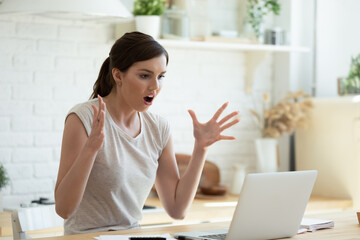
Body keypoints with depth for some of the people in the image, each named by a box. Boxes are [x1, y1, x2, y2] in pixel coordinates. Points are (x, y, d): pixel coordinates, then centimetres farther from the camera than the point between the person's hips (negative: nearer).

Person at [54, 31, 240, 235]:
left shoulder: (158, 128, 5)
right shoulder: (84, 118, -11)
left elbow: (177, 209, 3)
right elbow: (63, 208, -16)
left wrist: (201, 147, 0)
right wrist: (90, 148, -27)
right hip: (88, 236, -4)